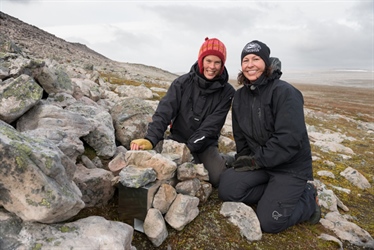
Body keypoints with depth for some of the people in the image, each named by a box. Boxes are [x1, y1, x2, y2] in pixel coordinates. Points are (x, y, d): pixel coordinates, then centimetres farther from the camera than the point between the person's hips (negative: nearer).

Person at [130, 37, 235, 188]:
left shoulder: (227, 92, -9)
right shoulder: (182, 83, -9)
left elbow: (211, 125, -17)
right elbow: (164, 111, -18)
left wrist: (188, 148, -28)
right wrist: (150, 139, -34)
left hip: (205, 145, 0)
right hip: (178, 140, 1)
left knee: (219, 179, -23)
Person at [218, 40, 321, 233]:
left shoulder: (285, 92, -18)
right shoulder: (240, 96, 4)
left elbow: (290, 139, -25)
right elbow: (240, 134, 10)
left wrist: (256, 161, -20)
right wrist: (244, 158, -3)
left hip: (290, 166, -6)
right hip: (257, 161, 6)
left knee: (268, 222, -13)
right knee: (227, 188, -15)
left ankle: (307, 198, 14)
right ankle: (277, 194, 5)